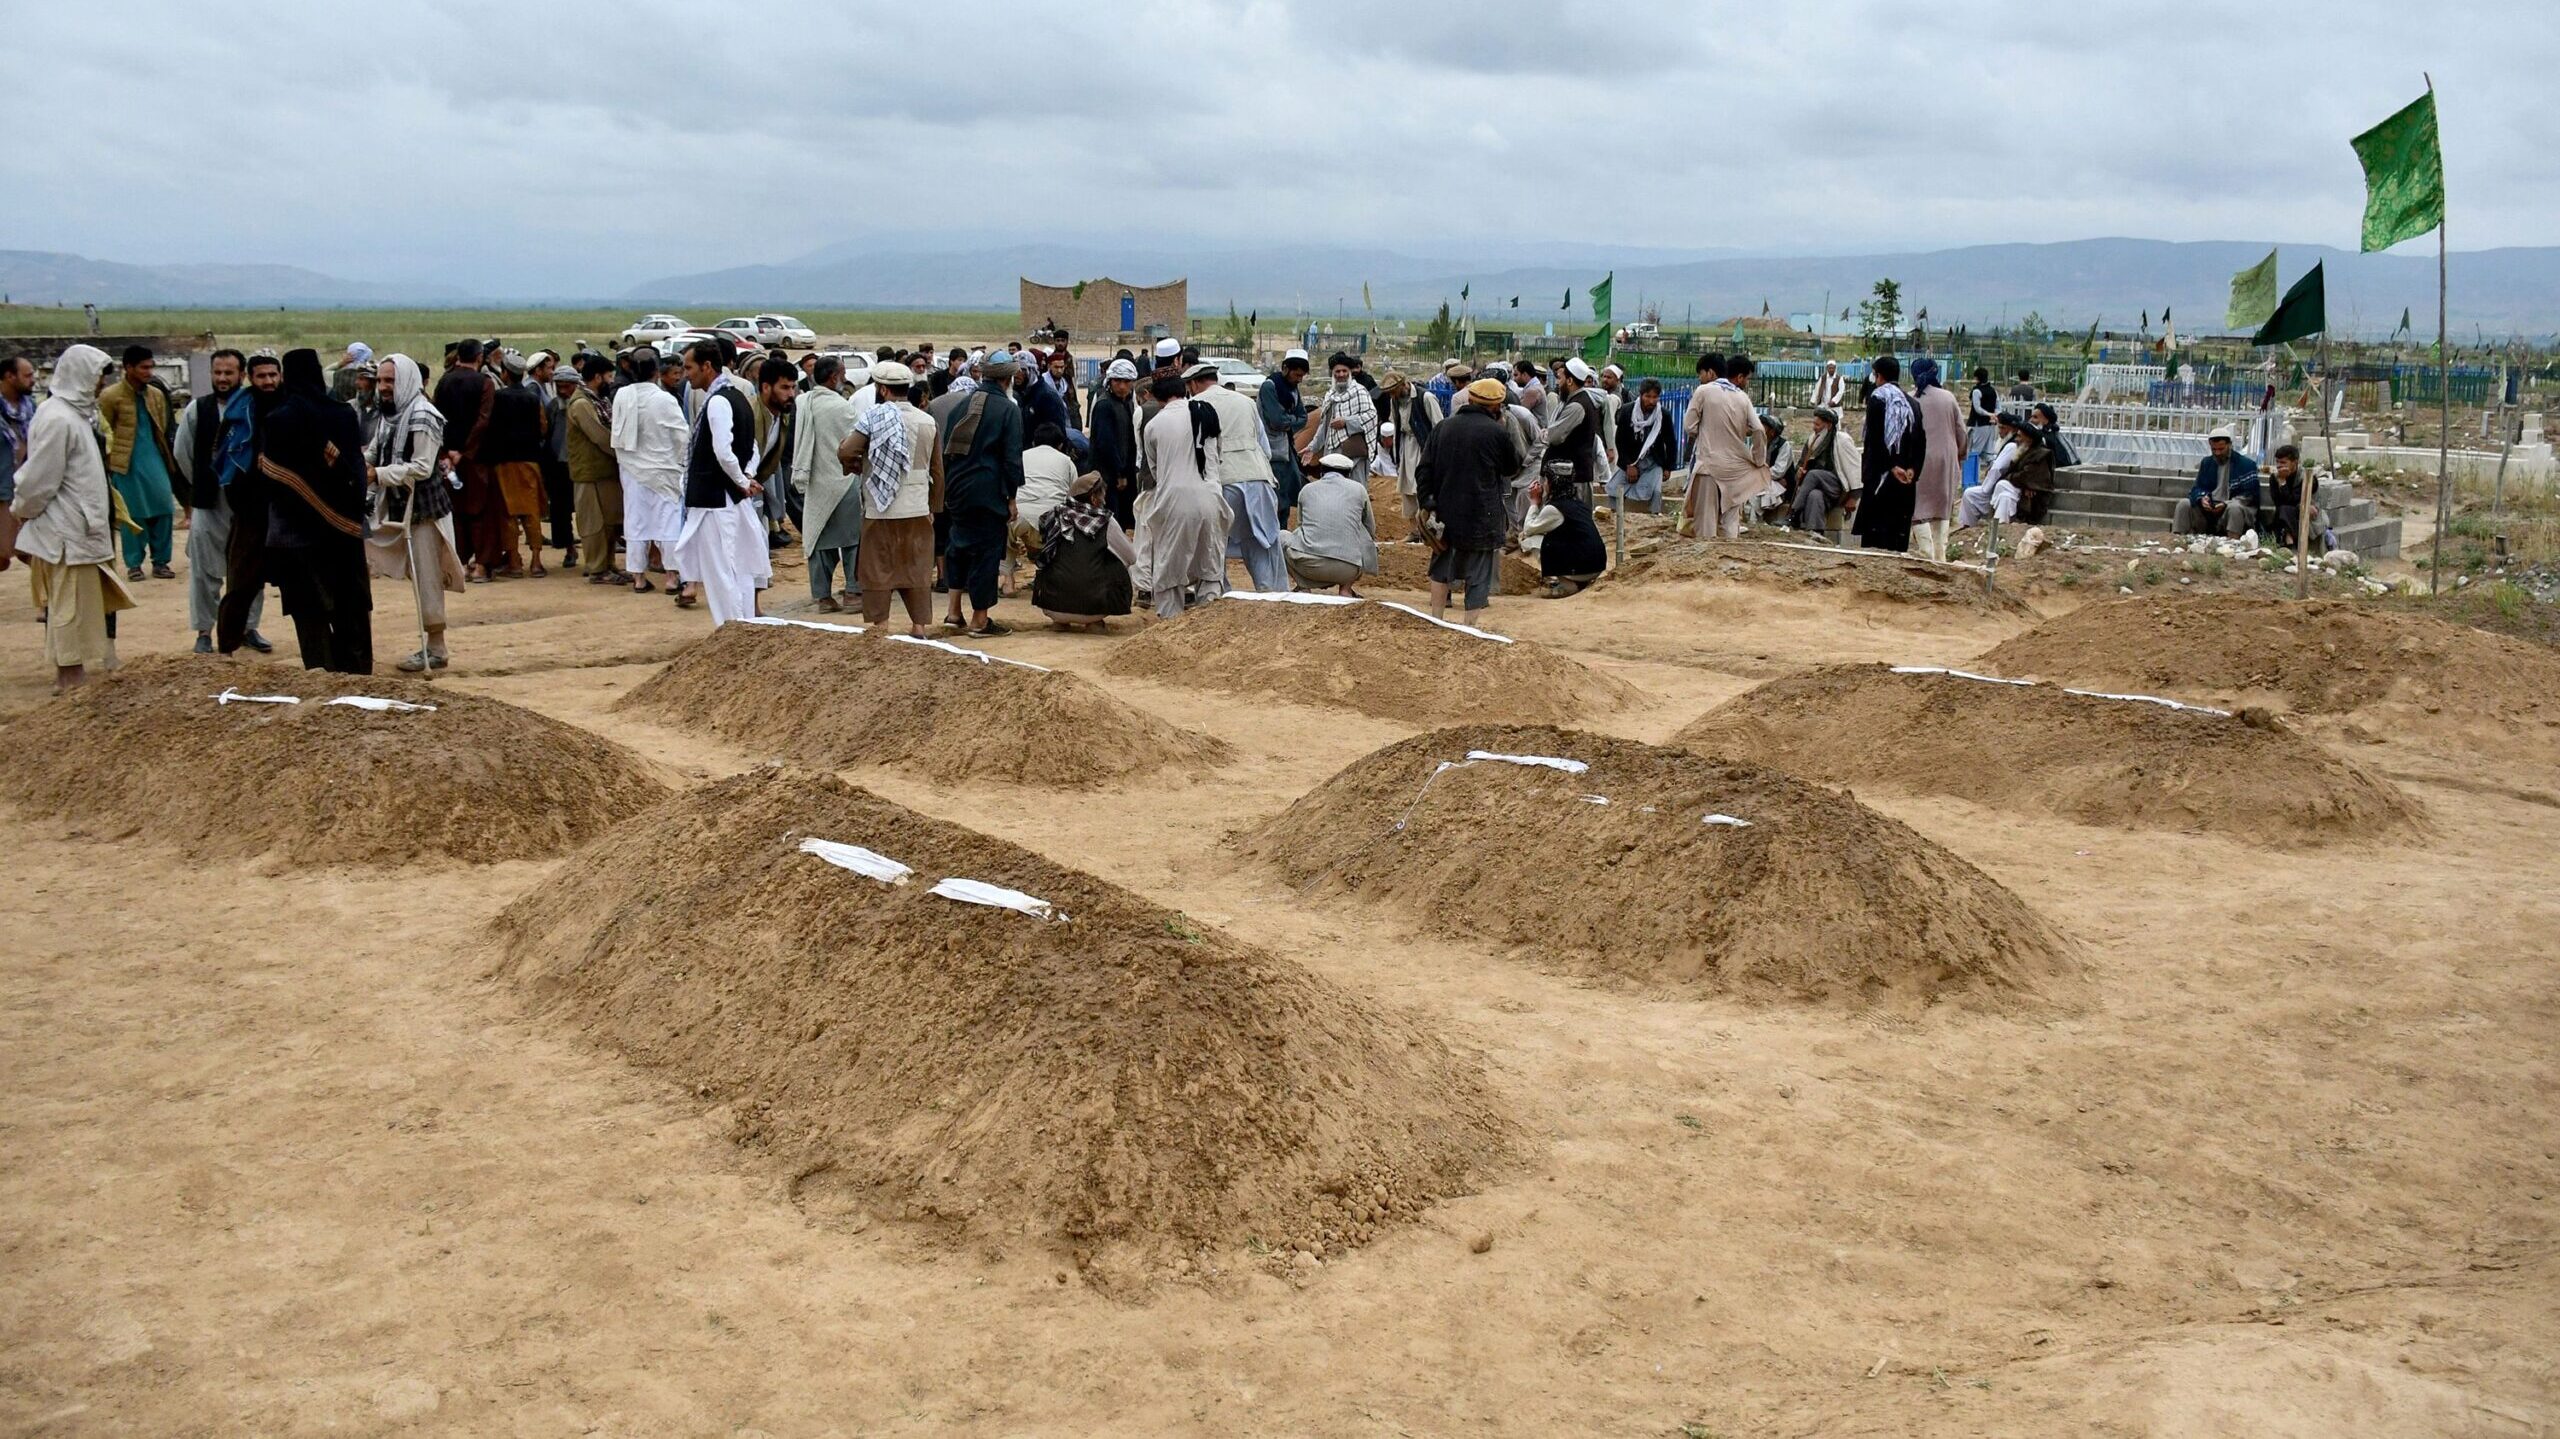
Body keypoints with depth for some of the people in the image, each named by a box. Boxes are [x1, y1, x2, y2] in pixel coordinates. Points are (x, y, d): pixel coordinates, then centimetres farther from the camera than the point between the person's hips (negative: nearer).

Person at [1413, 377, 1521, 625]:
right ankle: (1474, 617, 5)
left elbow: (1424, 469, 4)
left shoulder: (1443, 427, 5)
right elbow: (1513, 467, 6)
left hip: (1445, 510, 4)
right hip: (1481, 515, -4)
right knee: (1478, 570, 5)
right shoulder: (1497, 432, -10)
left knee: (1441, 561, 19)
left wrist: (1426, 502, 5)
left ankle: (1436, 616, 21)